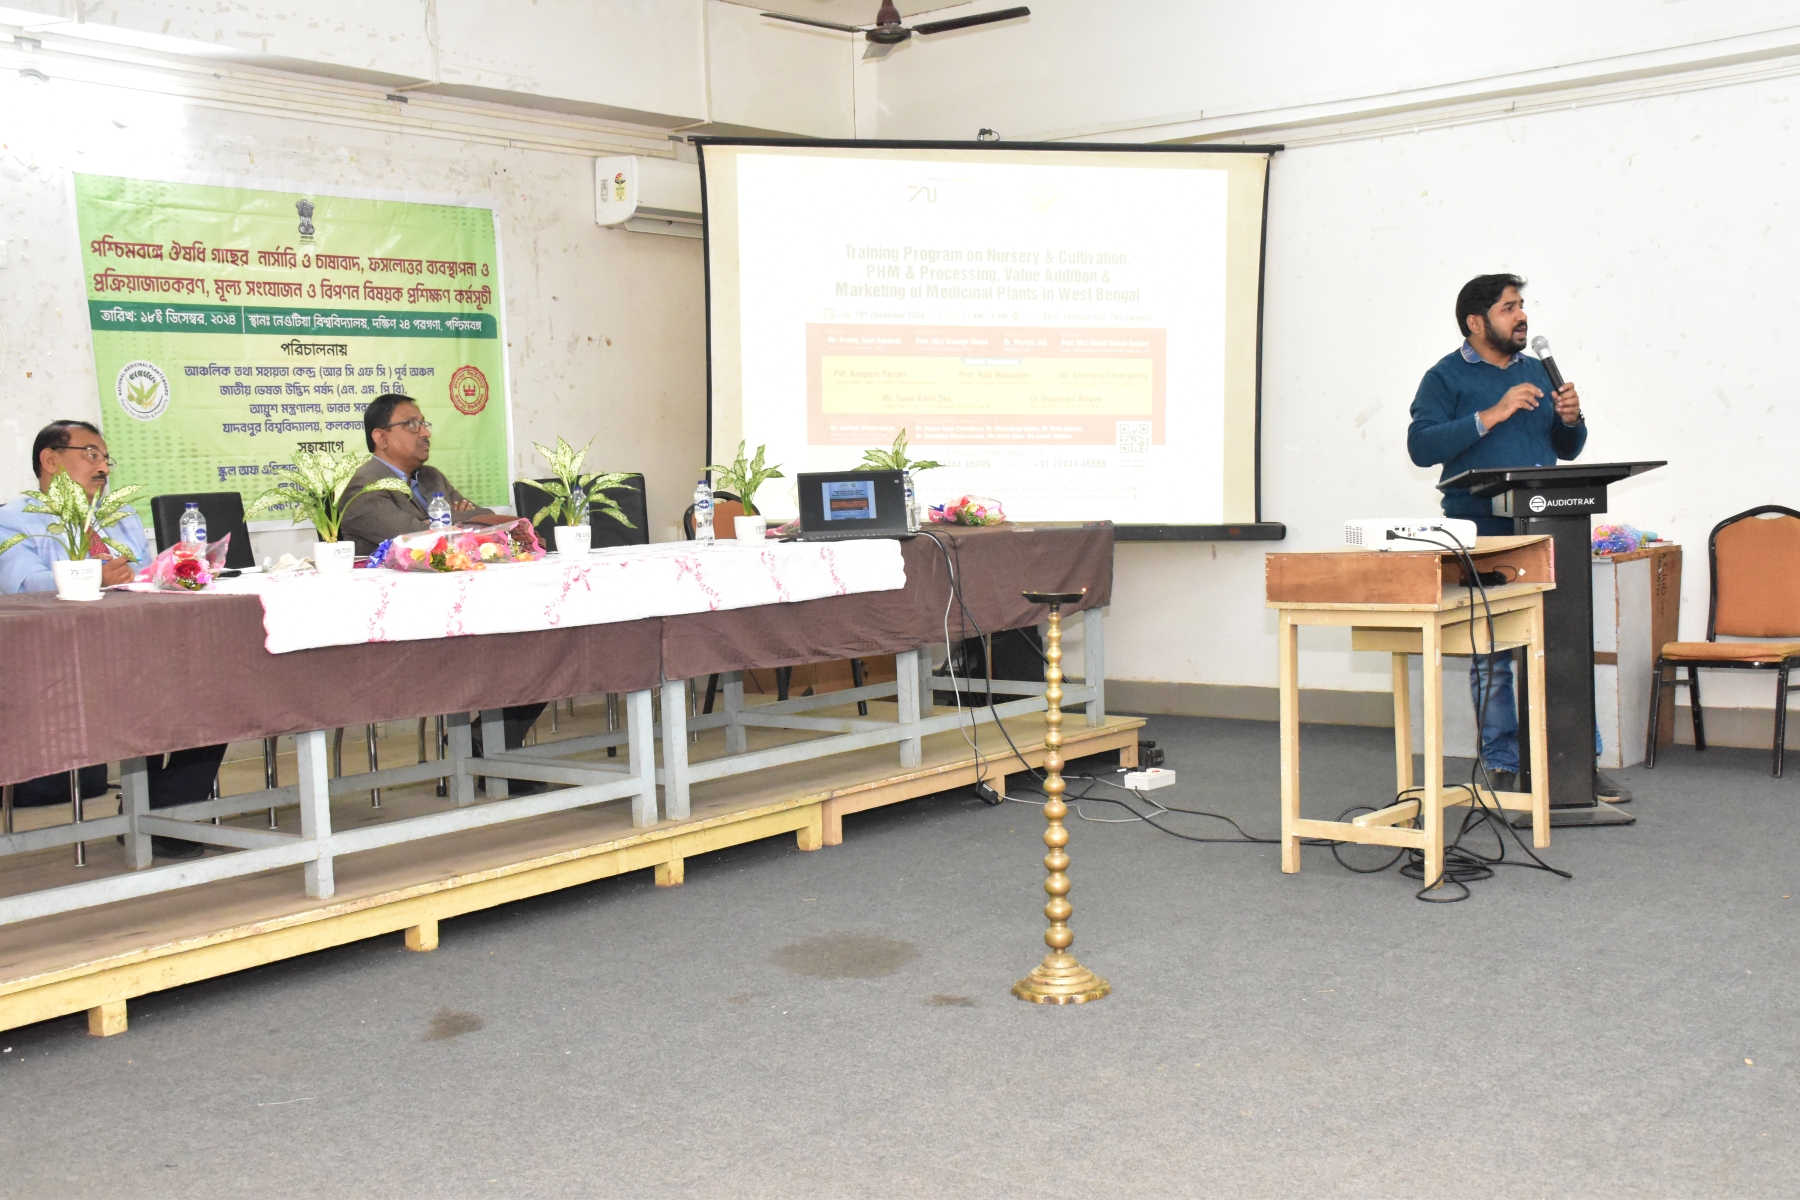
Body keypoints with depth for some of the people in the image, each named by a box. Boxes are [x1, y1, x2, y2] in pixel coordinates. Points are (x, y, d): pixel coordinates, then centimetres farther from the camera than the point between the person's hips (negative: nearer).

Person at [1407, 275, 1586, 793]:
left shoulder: (1536, 371, 19)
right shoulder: (1446, 377, 2)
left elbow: (1567, 448, 24)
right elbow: (1421, 446, -13)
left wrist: (1570, 419, 2)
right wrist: (1491, 415, -17)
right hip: (1482, 536, -4)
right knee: (1491, 657, -1)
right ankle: (1504, 766, 7)